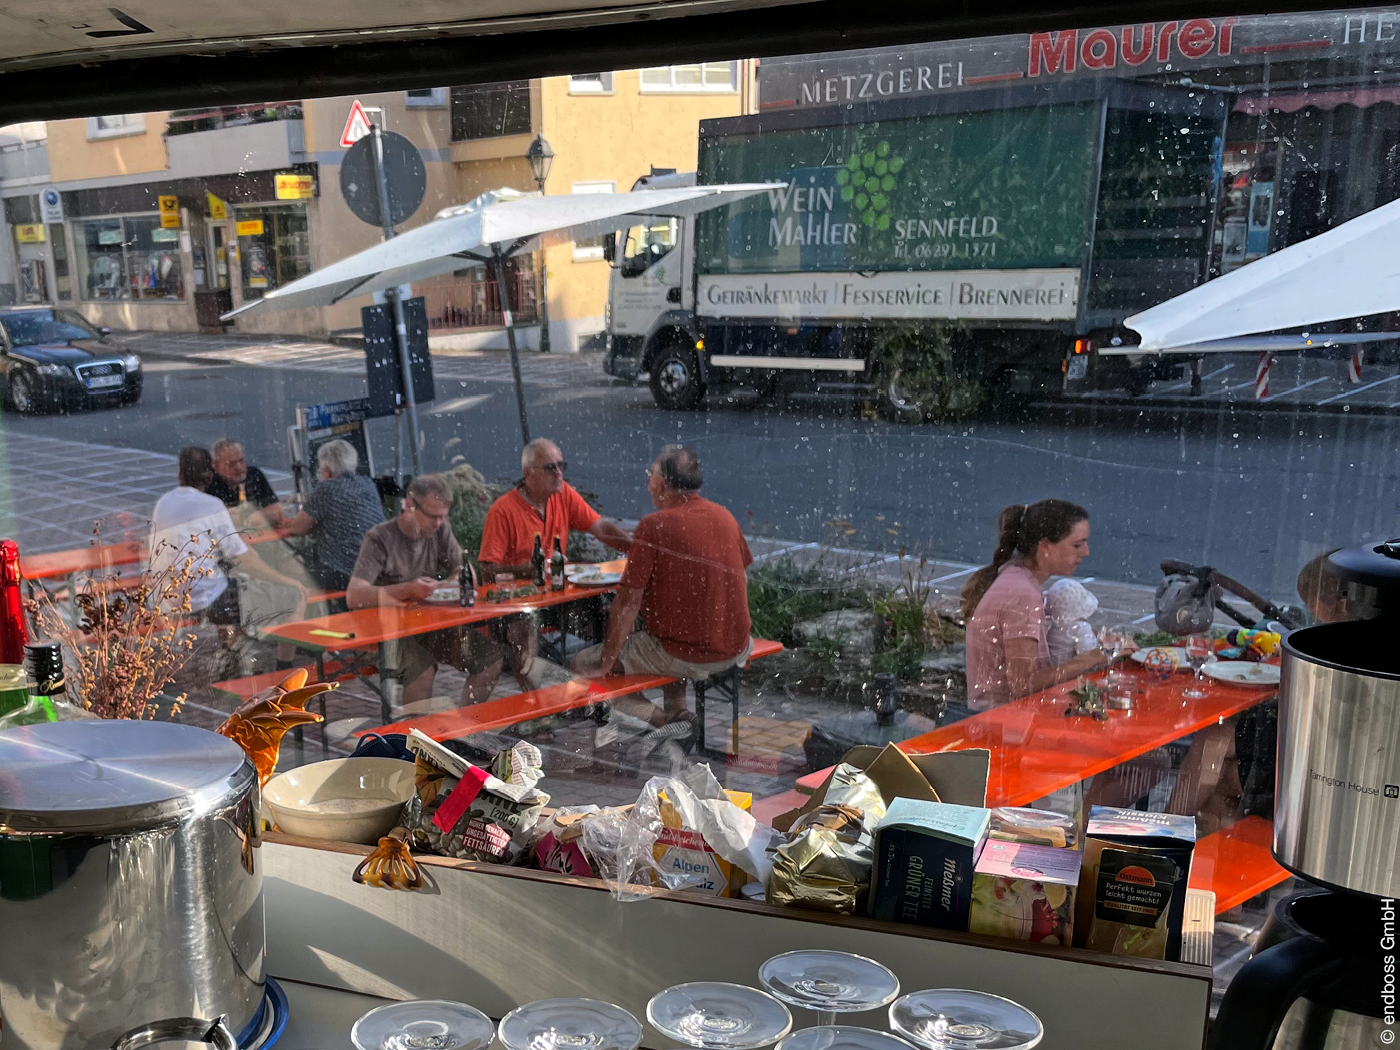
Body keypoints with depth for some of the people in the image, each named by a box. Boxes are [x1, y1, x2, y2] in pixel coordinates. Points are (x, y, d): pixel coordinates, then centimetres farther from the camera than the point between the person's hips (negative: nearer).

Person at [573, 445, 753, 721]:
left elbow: (628, 602, -15)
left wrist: (605, 664, -6)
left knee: (583, 663, 6)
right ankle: (675, 709, 29)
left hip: (685, 656, -7)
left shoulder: (654, 525, -16)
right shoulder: (726, 517, 3)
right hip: (735, 651, 7)